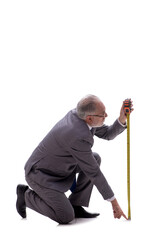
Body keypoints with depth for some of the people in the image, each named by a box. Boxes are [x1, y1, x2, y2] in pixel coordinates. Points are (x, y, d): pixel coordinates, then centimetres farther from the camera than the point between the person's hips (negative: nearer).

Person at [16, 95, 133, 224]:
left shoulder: (78, 114, -9)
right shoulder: (79, 137, -35)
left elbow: (108, 134, 3)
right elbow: (93, 172, -26)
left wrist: (123, 118, -17)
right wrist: (114, 201, -17)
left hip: (56, 166, 9)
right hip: (41, 175, -9)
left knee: (95, 158, -4)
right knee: (66, 217, -16)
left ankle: (75, 206, 5)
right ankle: (27, 195, 6)